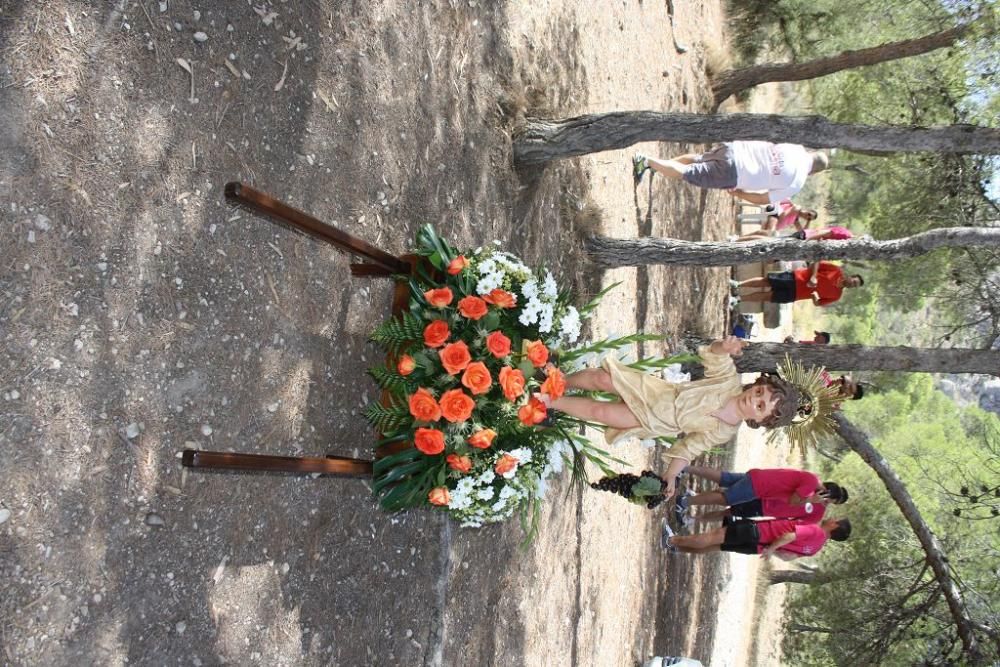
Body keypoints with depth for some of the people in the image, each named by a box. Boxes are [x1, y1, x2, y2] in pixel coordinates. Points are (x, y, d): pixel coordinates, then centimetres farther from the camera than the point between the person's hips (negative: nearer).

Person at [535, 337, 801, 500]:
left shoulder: (724, 432, -15)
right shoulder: (731, 382, -16)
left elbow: (690, 447, -3)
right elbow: (709, 355, -16)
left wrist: (671, 475, -6)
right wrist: (723, 347, -38)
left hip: (649, 420, -1)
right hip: (653, 389, 1)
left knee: (599, 411, -17)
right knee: (602, 378, -16)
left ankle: (550, 402, 9)